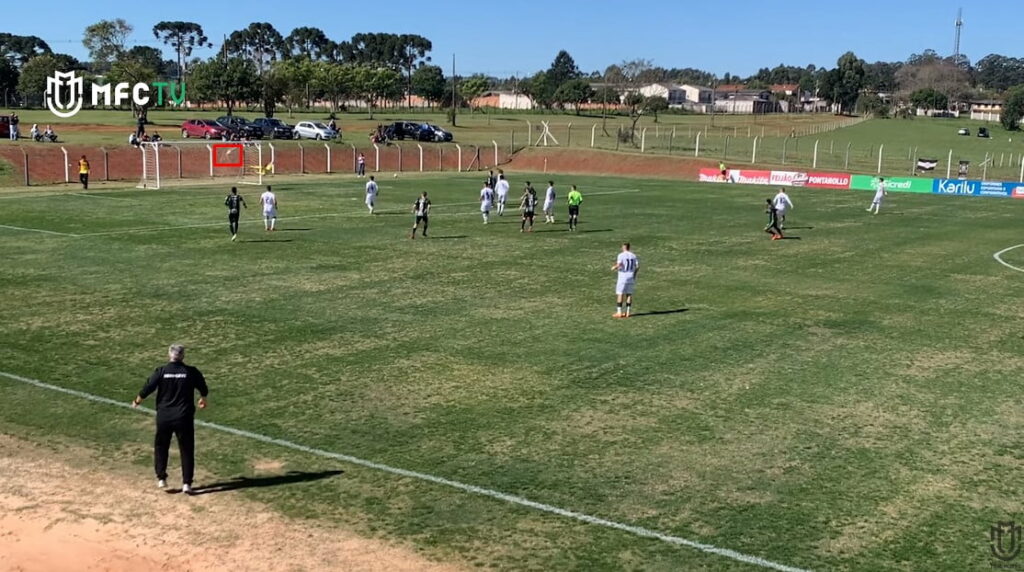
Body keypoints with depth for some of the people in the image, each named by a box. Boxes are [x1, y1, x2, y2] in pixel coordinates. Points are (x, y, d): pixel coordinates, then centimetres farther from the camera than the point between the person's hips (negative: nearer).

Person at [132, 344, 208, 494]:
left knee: (161, 447, 20)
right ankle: (186, 483, 1)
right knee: (187, 450, 6)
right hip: (184, 417, -1)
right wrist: (203, 400, 32)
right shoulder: (191, 372, -4)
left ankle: (161, 478, 18)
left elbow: (147, 389, -5)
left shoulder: (161, 371, -6)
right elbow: (204, 390, 9)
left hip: (164, 417, 1)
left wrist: (137, 401, 16)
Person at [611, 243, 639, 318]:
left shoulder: (621, 255, -9)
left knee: (619, 294, -1)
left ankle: (619, 312, -6)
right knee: (629, 294, 9)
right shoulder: (633, 256, 7)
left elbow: (619, 265, -21)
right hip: (631, 278, 5)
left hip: (622, 277, -5)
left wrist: (614, 267, -2)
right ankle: (627, 312, 8)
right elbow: (637, 267, 4)